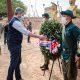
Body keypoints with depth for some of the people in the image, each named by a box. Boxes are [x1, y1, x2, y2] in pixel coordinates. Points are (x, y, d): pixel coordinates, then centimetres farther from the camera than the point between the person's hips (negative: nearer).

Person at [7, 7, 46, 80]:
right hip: (14, 45, -11)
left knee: (18, 61, 17)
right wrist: (38, 36, -23)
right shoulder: (15, 22, -21)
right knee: (14, 63, -3)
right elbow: (26, 32, -26)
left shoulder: (16, 21, 13)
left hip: (16, 44, 11)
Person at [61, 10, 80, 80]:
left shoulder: (73, 27, -21)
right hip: (64, 54, 8)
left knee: (71, 74, 6)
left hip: (71, 54, -8)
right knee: (65, 72, 22)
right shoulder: (64, 27, 6)